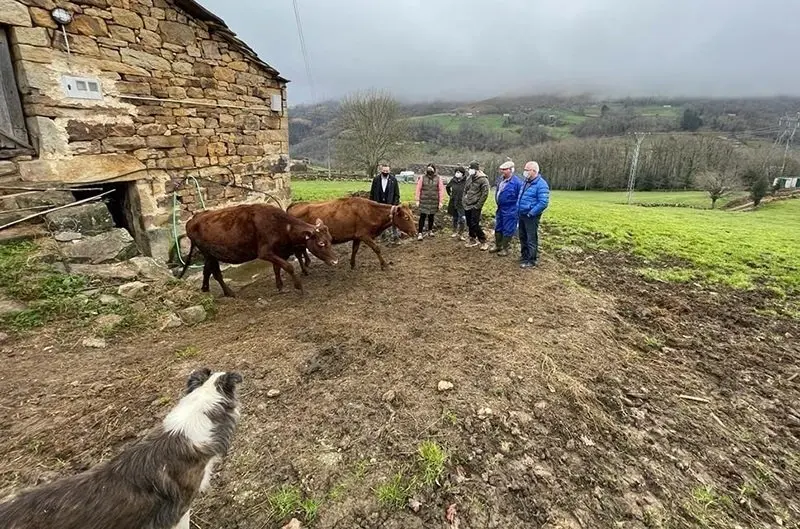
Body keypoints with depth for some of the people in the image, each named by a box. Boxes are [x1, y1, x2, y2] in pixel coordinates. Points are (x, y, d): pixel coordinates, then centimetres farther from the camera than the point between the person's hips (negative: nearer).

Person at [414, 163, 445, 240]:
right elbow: (418, 189, 2)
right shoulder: (422, 177, -1)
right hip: (424, 201, -1)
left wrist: (440, 202, -3)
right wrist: (418, 200, -1)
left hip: (434, 201, 1)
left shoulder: (438, 178, -1)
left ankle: (430, 230, 30)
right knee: (422, 216, -4)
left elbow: (441, 190, 0)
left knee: (431, 216, 12)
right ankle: (420, 233, -1)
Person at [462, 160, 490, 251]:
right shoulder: (469, 177, 10)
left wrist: (478, 205, -16)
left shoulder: (483, 179, -12)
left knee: (475, 224, -10)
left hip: (475, 206, -7)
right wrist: (464, 199, 12)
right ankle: (472, 240, 27)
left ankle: (483, 242, 2)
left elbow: (485, 194, -15)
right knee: (469, 224, 13)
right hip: (467, 205, 7)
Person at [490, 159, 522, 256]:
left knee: (507, 231, 3)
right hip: (500, 209, 8)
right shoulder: (501, 179, 4)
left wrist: (518, 211, -11)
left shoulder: (517, 182, -19)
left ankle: (505, 249, 15)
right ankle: (498, 246, 34)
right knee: (498, 228, 18)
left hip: (510, 211, -8)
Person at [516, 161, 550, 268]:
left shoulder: (541, 184, -17)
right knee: (523, 237, 19)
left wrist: (531, 213, -20)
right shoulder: (526, 182, 10)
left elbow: (543, 203, -23)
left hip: (531, 217, -9)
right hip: (522, 215, 9)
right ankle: (525, 255, 34)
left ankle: (531, 261, 9)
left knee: (531, 239, 0)